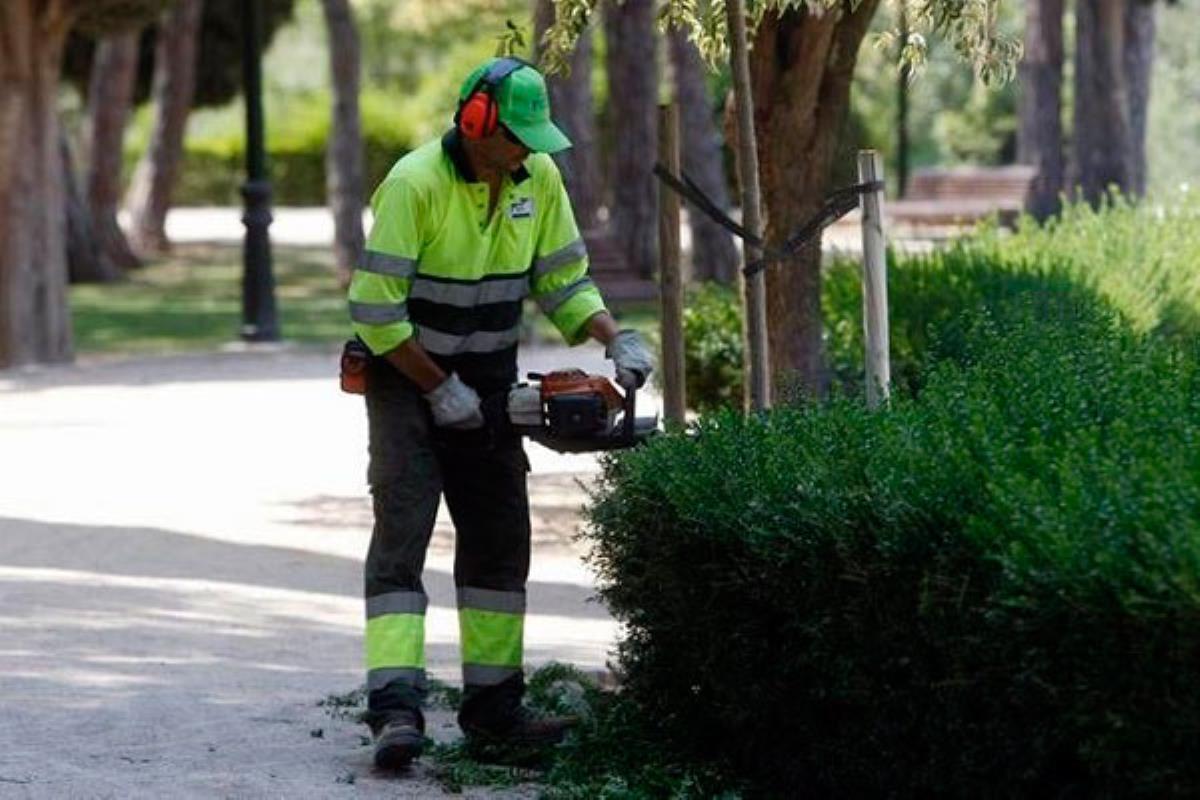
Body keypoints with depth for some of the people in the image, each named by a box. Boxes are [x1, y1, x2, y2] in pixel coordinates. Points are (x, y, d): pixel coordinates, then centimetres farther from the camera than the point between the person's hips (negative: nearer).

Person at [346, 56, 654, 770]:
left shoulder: (538, 178, -3)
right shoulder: (415, 184, -23)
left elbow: (563, 278, 6)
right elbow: (375, 306, -22)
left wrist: (617, 340, -10)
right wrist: (440, 390, -18)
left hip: (487, 380, 7)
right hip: (406, 375, -6)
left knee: (500, 536, 6)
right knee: (403, 532, -14)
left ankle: (493, 705, 13)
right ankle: (396, 709, -22)